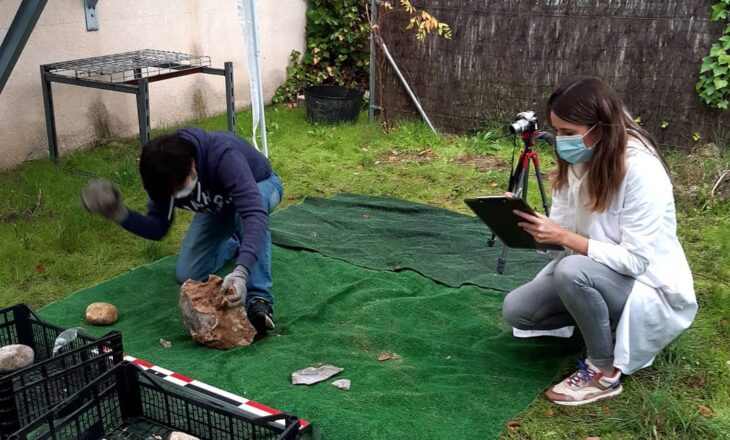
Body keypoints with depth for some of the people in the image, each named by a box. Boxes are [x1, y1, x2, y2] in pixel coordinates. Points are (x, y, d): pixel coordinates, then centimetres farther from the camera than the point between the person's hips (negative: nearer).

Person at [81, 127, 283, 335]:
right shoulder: (165, 175, -25)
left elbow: (255, 213, -54)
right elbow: (157, 228, -14)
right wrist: (119, 213, -33)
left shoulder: (224, 155, -43)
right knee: (187, 274, -3)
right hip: (220, 204, 5)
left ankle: (259, 297, -34)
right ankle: (235, 242, 25)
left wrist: (241, 273, -66)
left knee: (249, 212, -42)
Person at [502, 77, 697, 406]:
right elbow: (559, 229, -3)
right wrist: (528, 224, -24)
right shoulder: (577, 161, -5)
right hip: (590, 274, 7)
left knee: (572, 270, -36)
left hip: (648, 287, -7)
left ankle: (604, 373, -13)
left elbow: (635, 260, -28)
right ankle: (595, 320, 14)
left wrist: (565, 238, -33)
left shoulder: (642, 170, -28)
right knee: (516, 310, -7)